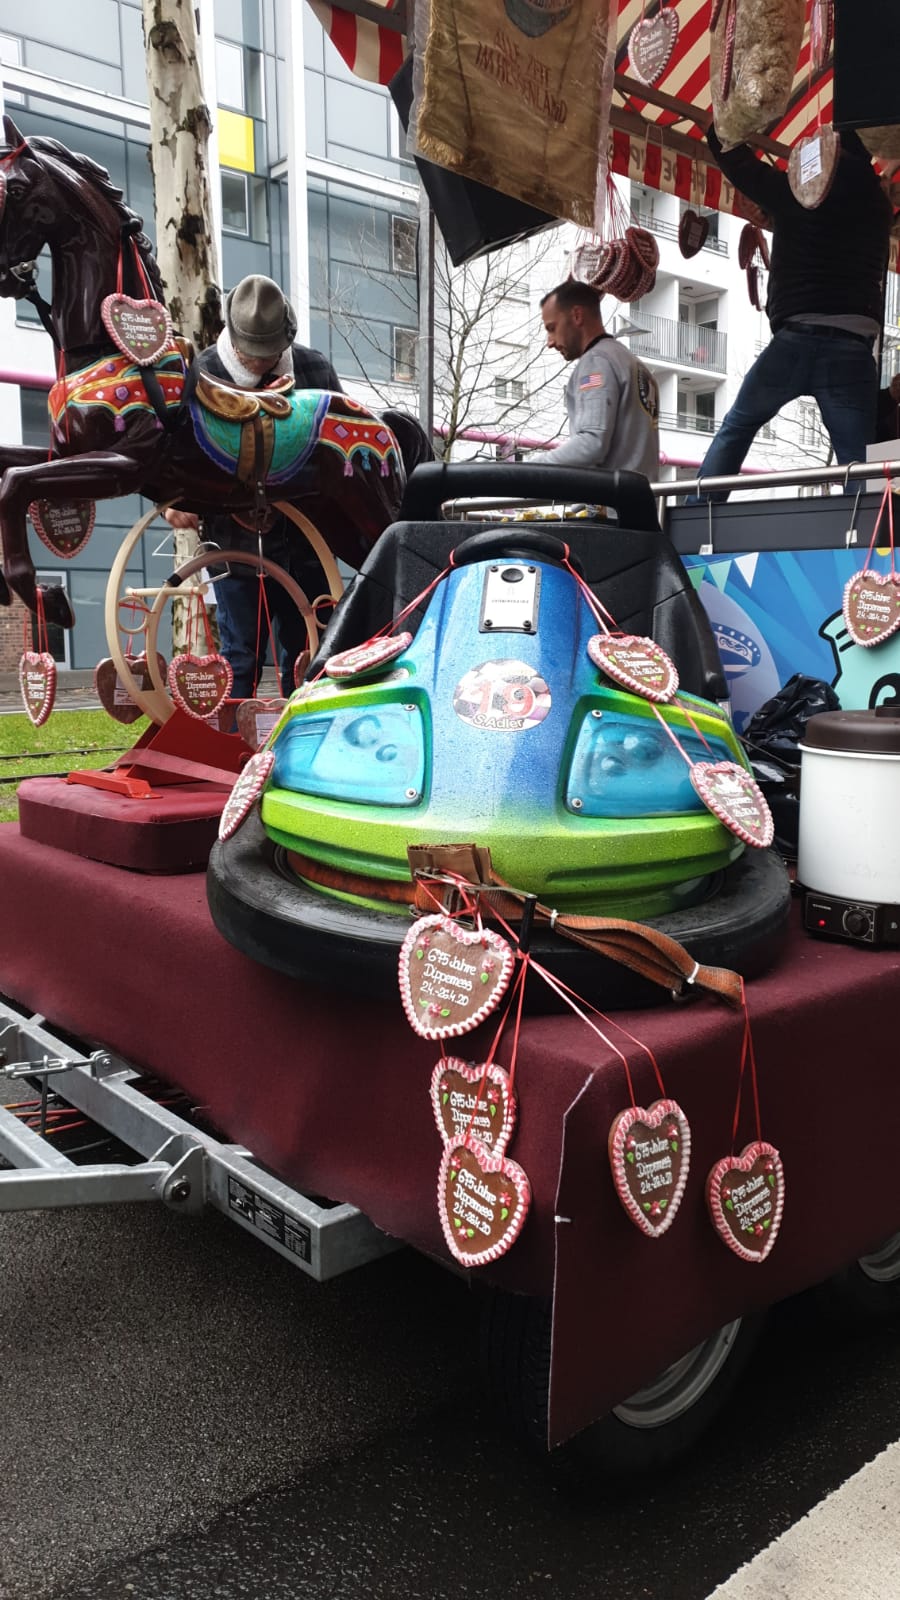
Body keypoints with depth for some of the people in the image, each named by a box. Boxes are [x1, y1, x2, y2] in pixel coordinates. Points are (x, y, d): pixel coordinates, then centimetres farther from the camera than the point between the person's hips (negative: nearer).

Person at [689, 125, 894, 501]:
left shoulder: (794, 191, 8)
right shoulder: (877, 205, 17)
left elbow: (724, 145, 13)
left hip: (797, 339, -1)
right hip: (853, 348, 1)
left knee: (737, 426, 18)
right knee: (858, 459, -2)